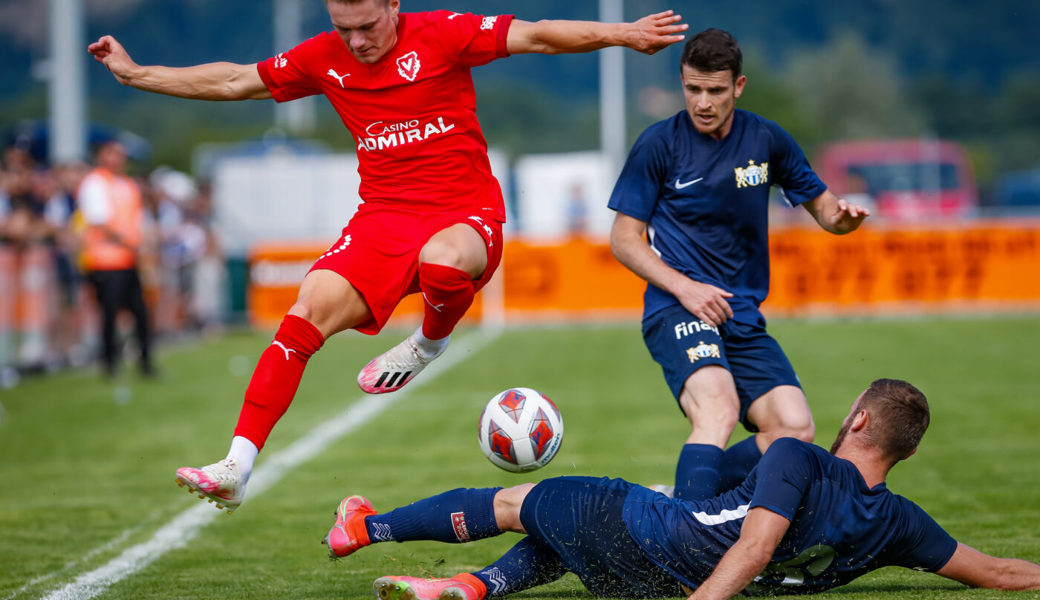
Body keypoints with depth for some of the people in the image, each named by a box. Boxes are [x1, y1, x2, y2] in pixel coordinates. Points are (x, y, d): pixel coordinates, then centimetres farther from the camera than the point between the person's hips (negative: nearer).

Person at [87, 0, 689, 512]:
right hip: (384, 216, 4)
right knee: (310, 308, -18)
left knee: (442, 262, -41)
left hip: (465, 214, -4)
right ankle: (237, 469, -19)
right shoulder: (324, 59, 7)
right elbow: (233, 82, 17)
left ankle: (432, 341, -3)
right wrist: (136, 74, 17)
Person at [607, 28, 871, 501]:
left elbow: (820, 204, 18)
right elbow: (624, 239, 0)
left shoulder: (766, 140, 8)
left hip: (742, 316, 5)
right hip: (676, 311, -5)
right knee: (718, 410, -32)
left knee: (795, 429, -13)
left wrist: (841, 217, -8)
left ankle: (684, 500, -2)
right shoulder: (659, 144, -3)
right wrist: (684, 287, -14)